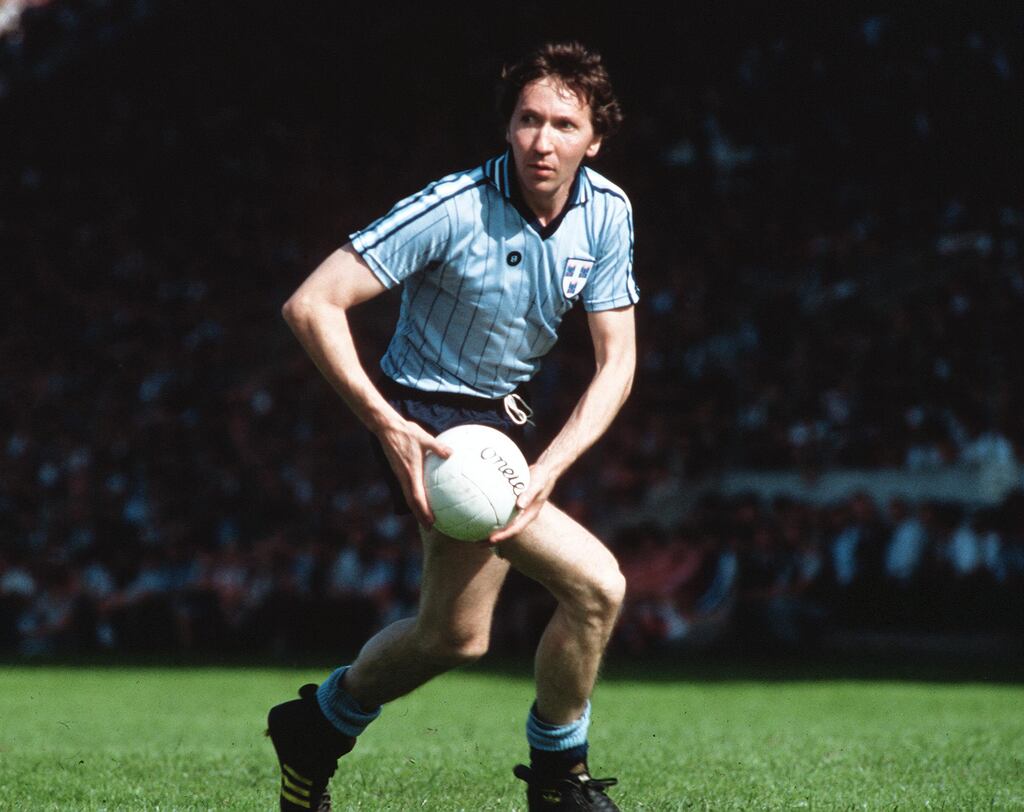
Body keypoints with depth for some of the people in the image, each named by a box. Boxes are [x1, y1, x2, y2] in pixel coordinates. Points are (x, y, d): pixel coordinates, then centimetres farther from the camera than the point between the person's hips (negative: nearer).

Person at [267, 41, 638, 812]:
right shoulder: (454, 209, -24)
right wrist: (387, 424, -32)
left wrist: (546, 470, -20)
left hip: (499, 419, 7)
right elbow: (312, 304, -24)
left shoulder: (607, 212, -7)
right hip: (429, 422, -7)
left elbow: (616, 361, -5)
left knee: (454, 635, 13)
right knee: (596, 584, -15)